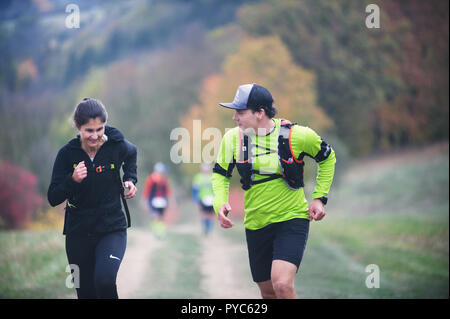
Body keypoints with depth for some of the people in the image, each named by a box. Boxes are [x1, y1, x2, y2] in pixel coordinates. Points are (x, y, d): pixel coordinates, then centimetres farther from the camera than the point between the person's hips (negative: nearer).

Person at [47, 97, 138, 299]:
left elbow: (131, 154, 20)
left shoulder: (117, 146, -8)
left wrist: (130, 179, 6)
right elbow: (53, 199, -9)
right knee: (86, 292, 8)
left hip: (113, 228, -1)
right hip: (78, 231, 2)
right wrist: (72, 180, -25)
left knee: (104, 280, -27)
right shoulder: (67, 153, -9)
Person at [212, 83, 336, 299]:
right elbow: (220, 173, 11)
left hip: (292, 219, -4)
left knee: (282, 285, -24)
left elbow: (327, 157, 7)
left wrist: (319, 198, 1)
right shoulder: (233, 138, -5)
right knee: (267, 291, 12)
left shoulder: (297, 135, -12)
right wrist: (220, 203, -8)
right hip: (255, 224, 4)